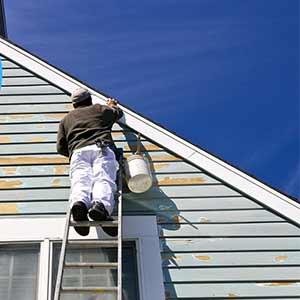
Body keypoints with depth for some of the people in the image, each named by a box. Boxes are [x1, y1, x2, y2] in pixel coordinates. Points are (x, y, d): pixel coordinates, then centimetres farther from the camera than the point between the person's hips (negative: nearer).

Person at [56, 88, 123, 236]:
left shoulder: (66, 119, 31)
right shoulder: (101, 109, 30)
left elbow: (61, 148, 23)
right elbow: (119, 112, 51)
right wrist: (112, 105, 71)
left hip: (78, 152, 1)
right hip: (102, 149, -1)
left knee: (80, 180, -20)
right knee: (103, 179, -21)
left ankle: (79, 202, -54)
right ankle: (101, 204, -52)